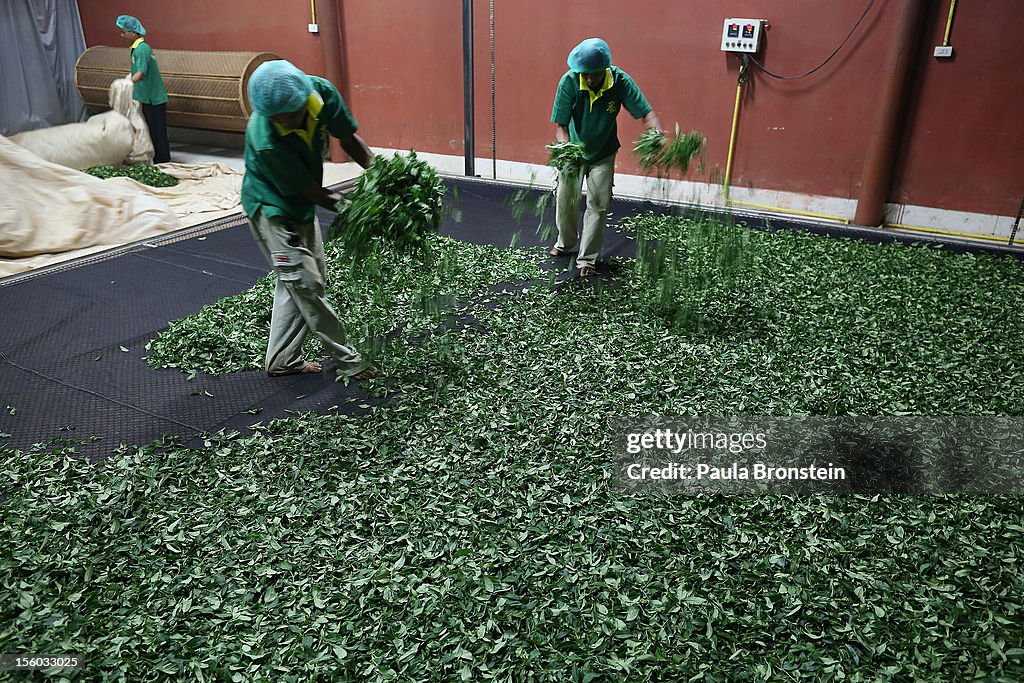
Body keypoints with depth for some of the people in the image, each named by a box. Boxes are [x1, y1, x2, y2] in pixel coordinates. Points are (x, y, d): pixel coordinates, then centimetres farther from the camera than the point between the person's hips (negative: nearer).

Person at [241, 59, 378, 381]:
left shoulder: (322, 91, -22)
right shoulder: (266, 141, -37)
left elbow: (349, 139, -7)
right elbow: (313, 192, -28)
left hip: (302, 205, 7)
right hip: (272, 208, -7)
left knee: (297, 282, 14)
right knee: (306, 283, -5)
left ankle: (282, 359, 27)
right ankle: (347, 360, 8)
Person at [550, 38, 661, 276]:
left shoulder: (620, 82, -24)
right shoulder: (569, 82, -26)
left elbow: (646, 112, -23)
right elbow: (560, 125, -24)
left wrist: (657, 132, -45)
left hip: (603, 154, 0)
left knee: (598, 206, -2)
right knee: (565, 200, 10)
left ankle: (587, 259, 11)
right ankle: (566, 242, 39)